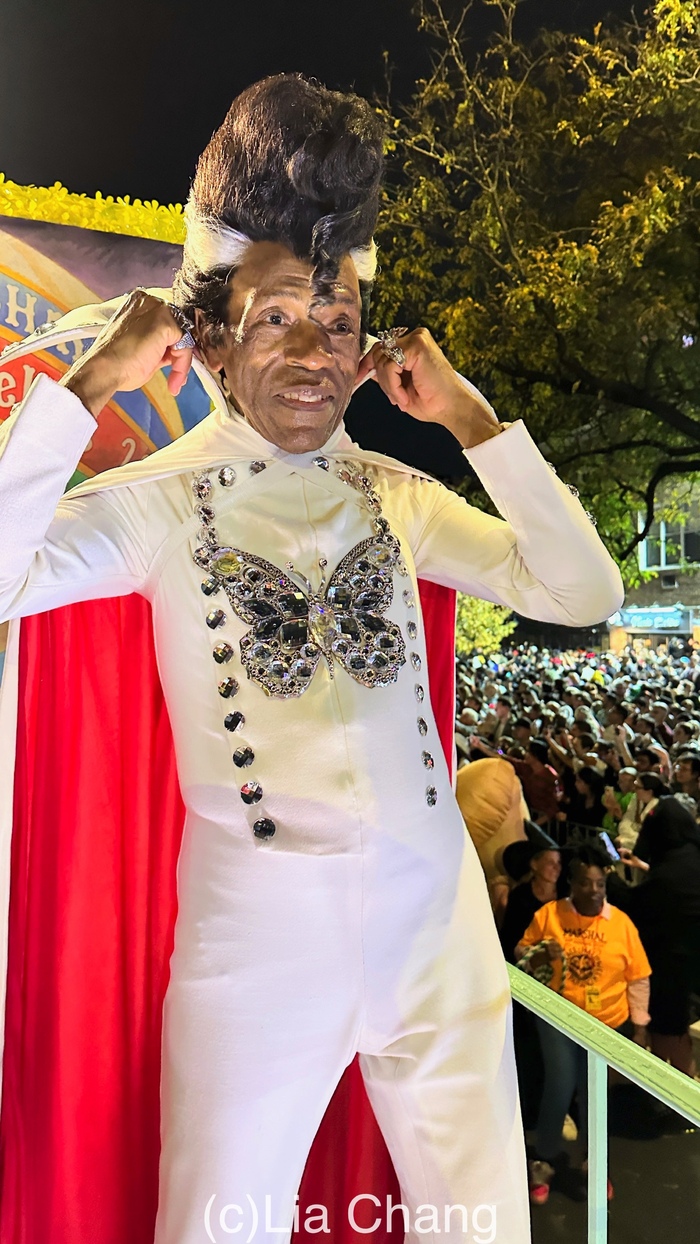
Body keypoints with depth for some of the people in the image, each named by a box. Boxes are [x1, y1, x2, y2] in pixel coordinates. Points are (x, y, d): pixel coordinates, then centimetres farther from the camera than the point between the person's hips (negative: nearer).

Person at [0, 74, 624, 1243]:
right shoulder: (161, 502, -4)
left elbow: (586, 595, -1)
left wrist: (471, 419, -5)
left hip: (435, 914, 4)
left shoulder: (396, 493, 5)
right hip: (254, 926, -3)